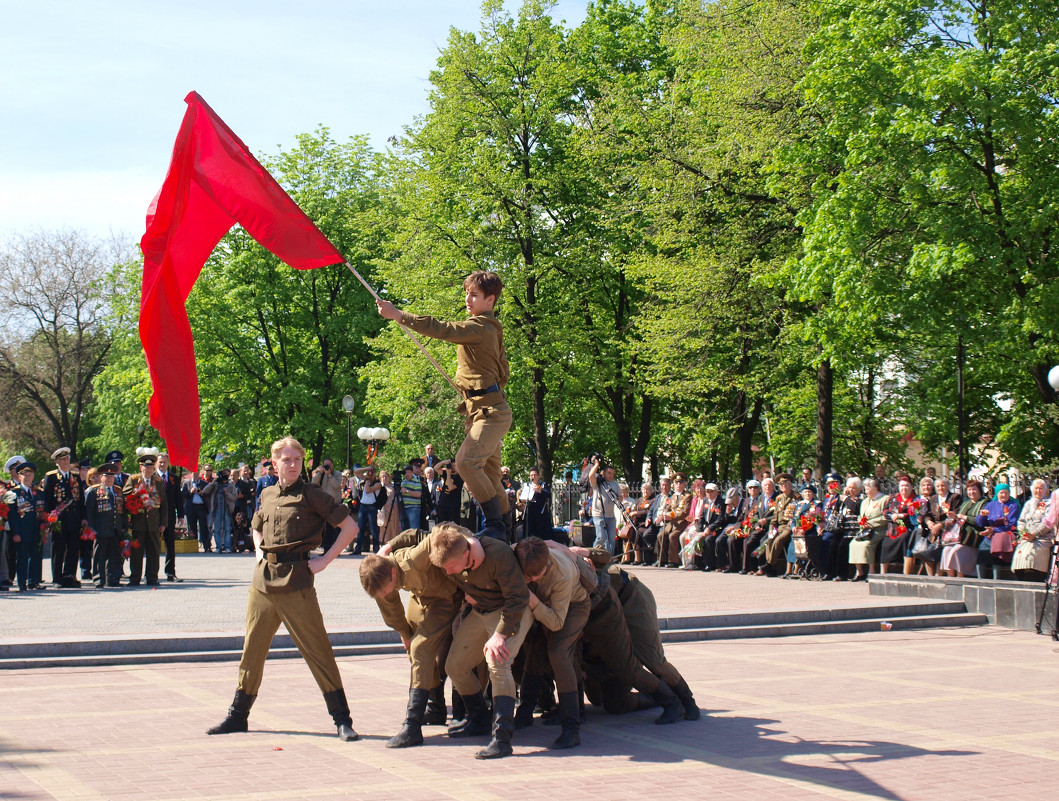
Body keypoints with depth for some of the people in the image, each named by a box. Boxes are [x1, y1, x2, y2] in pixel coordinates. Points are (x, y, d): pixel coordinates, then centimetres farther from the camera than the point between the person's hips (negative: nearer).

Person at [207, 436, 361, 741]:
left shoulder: (311, 495, -4)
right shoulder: (267, 495, 14)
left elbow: (350, 527, -5)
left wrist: (324, 560, -8)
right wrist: (259, 554, 16)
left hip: (295, 581, -6)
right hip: (263, 580, 6)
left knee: (317, 650, -5)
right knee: (252, 648, 12)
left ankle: (342, 719, 0)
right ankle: (237, 715, 24)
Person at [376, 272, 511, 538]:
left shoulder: (480, 327, -13)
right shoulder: (492, 329, 20)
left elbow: (443, 330, -26)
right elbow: (503, 373, 27)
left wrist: (399, 315, -28)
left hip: (491, 413, -11)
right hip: (479, 411, 11)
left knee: (466, 460, -24)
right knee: (489, 476, 13)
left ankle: (495, 525, -20)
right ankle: (505, 530, 21)